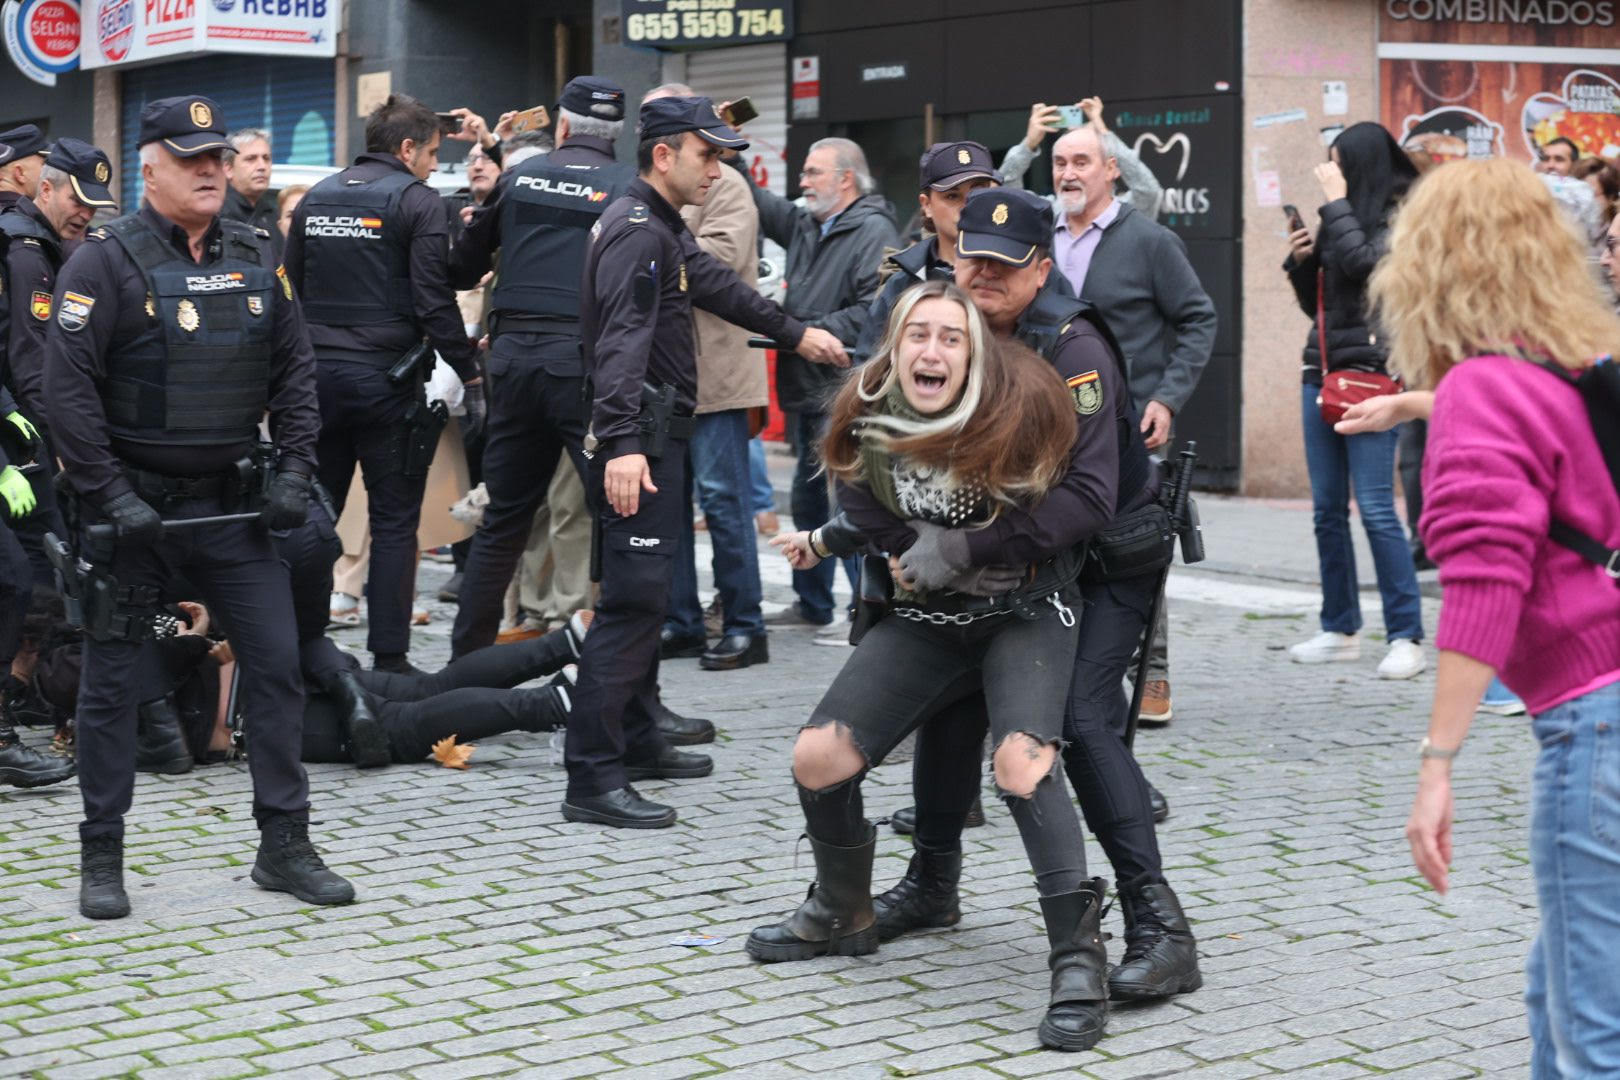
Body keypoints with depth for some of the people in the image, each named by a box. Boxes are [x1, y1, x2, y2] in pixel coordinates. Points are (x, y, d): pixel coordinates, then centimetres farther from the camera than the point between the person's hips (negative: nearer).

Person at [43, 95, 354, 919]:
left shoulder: (254, 262, 7)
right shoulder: (106, 260, -9)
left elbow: (295, 371, 11)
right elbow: (66, 385, -13)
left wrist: (293, 473, 0)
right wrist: (110, 495, -17)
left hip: (228, 502, 4)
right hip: (132, 504, -4)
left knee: (277, 659, 1)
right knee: (110, 679, 4)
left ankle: (284, 844, 11)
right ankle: (101, 858, 15)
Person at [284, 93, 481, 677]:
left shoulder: (315, 199, 12)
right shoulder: (417, 201, -8)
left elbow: (291, 292, 16)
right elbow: (434, 300, -13)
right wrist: (470, 370, -5)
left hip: (318, 374, 6)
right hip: (386, 378, -6)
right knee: (394, 521, 1)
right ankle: (389, 658, 0)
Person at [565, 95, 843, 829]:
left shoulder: (661, 228, 18)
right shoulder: (637, 232, -15)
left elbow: (718, 285, 34)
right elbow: (622, 340, -27)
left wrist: (797, 334, 44)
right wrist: (622, 443, -38)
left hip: (660, 433, 11)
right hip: (638, 442, -11)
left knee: (645, 595, 17)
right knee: (633, 600, -13)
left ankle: (637, 741, 28)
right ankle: (592, 776, -15)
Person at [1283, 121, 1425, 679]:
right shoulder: (1343, 218, 17)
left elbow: (1362, 261, -21)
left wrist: (1336, 201, -10)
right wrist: (1300, 261, 5)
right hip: (1321, 371, 8)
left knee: (1376, 509, -12)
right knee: (1328, 509, 9)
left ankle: (1406, 638, -9)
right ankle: (1340, 630, 17)